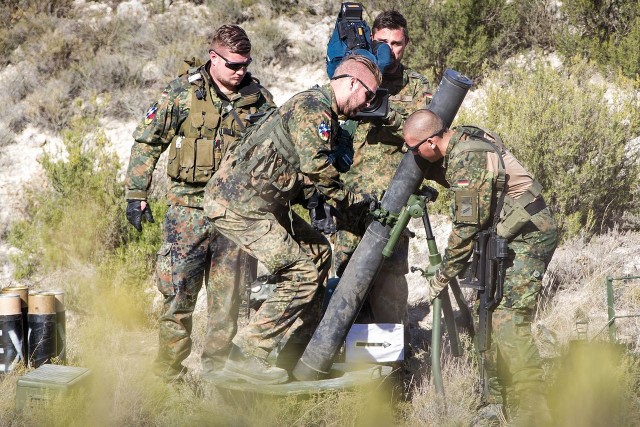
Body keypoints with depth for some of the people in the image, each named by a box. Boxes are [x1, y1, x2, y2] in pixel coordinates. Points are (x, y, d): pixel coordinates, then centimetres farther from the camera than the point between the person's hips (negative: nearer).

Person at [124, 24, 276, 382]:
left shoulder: (260, 99, 5)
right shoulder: (183, 92, -2)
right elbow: (147, 142, 3)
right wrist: (137, 194, -1)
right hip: (189, 207, -2)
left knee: (229, 295, 4)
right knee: (178, 291, -3)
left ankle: (215, 370, 15)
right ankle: (169, 372, 9)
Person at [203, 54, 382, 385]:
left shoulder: (325, 116, 20)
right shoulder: (312, 108, -13)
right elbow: (317, 171, -22)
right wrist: (360, 200, -12)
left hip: (260, 201, 11)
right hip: (239, 204, -11)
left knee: (317, 252, 17)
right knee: (303, 274, -10)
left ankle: (301, 347, 21)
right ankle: (244, 357, -8)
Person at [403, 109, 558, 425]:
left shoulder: (467, 160, -24)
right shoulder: (459, 140, 4)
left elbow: (466, 227, -20)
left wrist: (442, 277, -10)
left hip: (528, 237, -10)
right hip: (509, 236, 10)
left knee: (509, 324, -17)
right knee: (490, 315, 12)